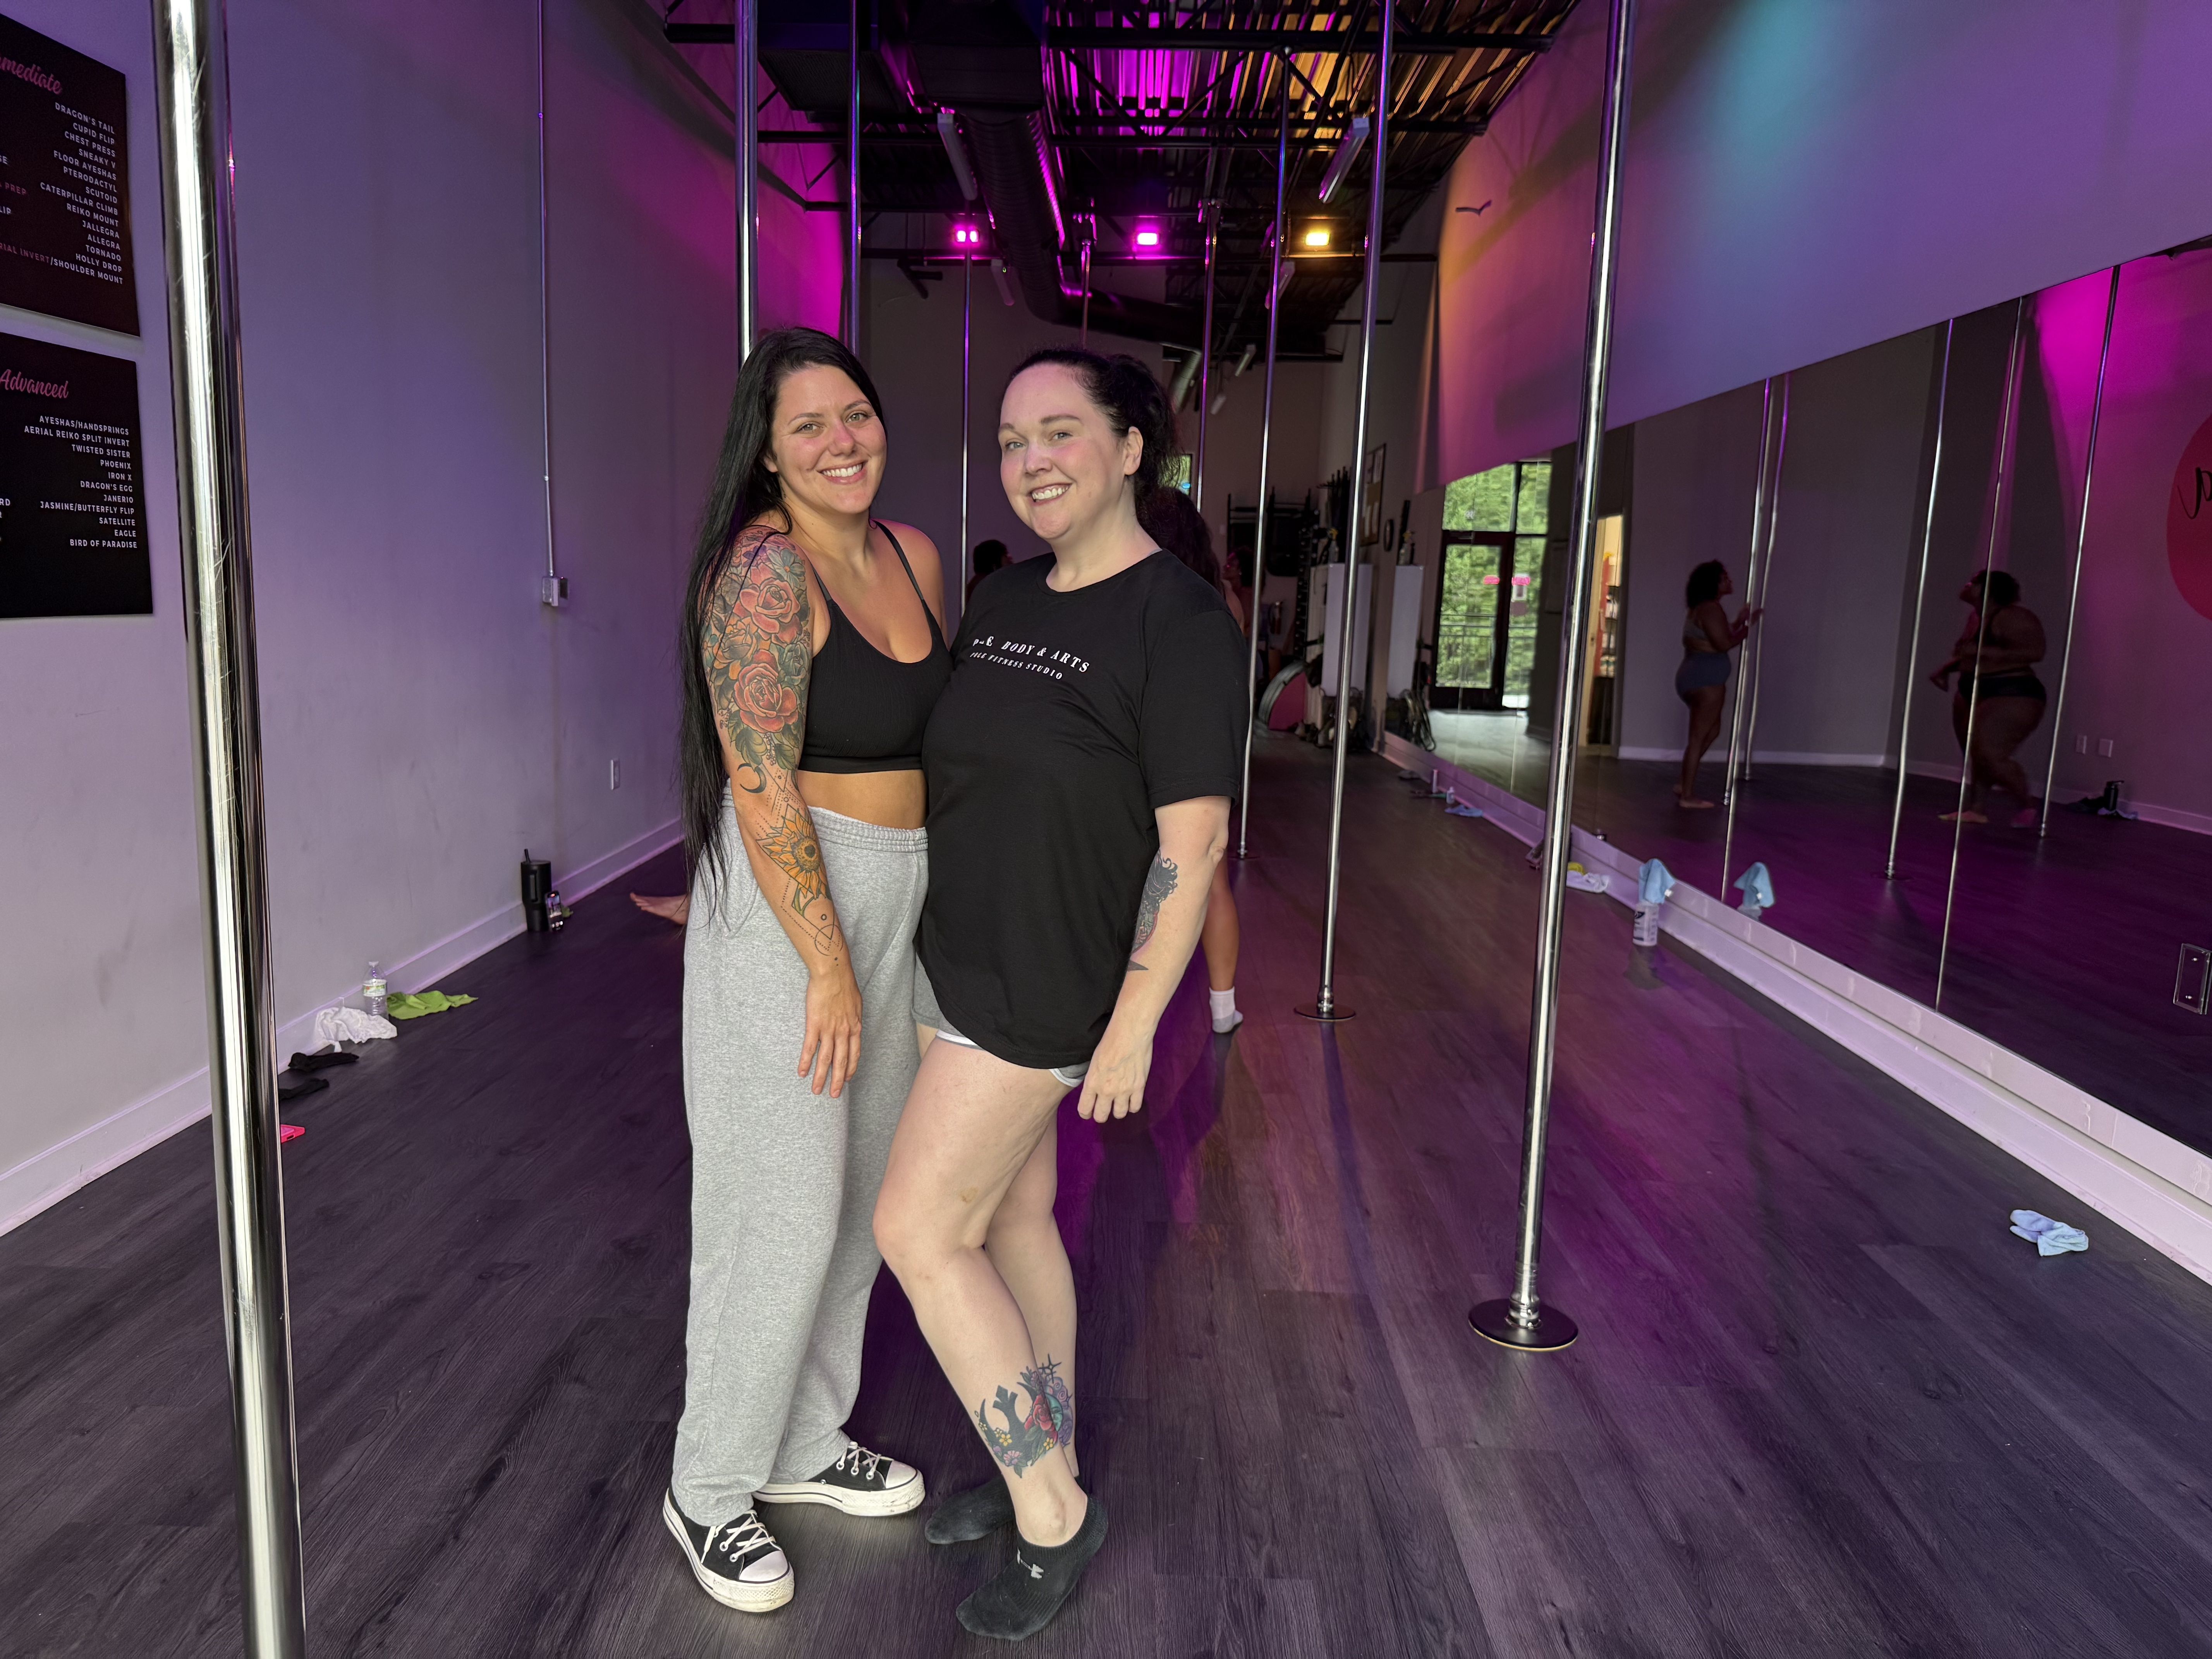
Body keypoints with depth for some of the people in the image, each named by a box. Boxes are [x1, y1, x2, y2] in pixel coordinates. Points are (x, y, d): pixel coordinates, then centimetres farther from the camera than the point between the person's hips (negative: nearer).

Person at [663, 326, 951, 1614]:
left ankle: (806, 1444, 36)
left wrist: (929, 913, 16)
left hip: (894, 897, 8)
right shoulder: (765, 569, -17)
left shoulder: (914, 556, 7)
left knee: (861, 1190, 17)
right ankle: (711, 1489, 23)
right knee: (781, 1208, 1)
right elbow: (763, 786, -20)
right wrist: (828, 967, -19)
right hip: (785, 902, -8)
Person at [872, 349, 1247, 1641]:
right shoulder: (1005, 599, 6)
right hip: (966, 961, 8)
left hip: (1046, 986, -8)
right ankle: (1045, 1466, 34)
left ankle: (1054, 1515, 12)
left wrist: (1133, 1028, -18)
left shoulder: (1182, 623, -16)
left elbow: (1194, 843, -18)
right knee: (1013, 1217, 16)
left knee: (920, 1231, -4)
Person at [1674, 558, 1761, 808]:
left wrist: (1738, 622, 19)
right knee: (1699, 736, -5)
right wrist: (1749, 625, -7)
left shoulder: (1701, 608, 17)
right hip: (1706, 679, -10)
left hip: (1698, 677, 10)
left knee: (1711, 731, 19)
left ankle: (1683, 782, 20)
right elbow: (1724, 644, -19)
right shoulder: (1711, 608, -15)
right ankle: (1688, 794, -1)